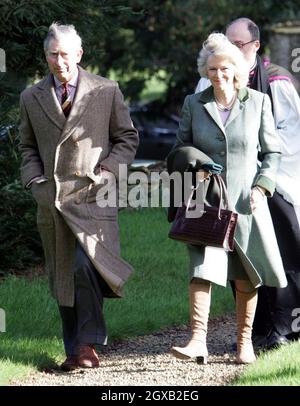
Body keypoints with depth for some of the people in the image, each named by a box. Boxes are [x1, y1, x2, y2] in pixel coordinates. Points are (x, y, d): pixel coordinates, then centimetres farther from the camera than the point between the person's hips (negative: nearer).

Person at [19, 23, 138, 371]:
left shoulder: (106, 91, 3)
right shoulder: (32, 98, 11)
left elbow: (127, 138, 8)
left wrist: (103, 174, -5)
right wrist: (35, 180, 3)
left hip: (93, 196, -3)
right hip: (51, 199, 3)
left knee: (86, 267, -19)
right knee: (61, 276, 4)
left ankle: (88, 343, -9)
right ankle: (74, 350, 11)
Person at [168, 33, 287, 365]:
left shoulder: (258, 102, 2)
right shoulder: (193, 104, 4)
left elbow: (272, 152, 6)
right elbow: (180, 151, 14)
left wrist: (261, 188, -7)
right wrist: (191, 172, -6)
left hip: (246, 201, 0)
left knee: (247, 277, 6)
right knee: (201, 268, -15)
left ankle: (245, 342, 19)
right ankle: (198, 341, -22)